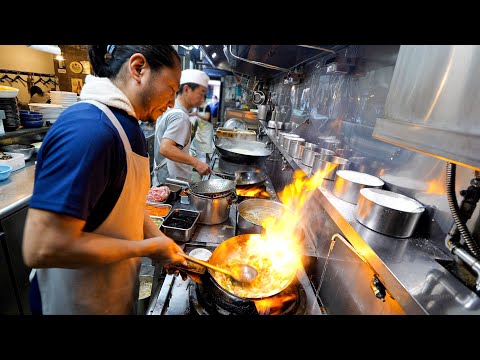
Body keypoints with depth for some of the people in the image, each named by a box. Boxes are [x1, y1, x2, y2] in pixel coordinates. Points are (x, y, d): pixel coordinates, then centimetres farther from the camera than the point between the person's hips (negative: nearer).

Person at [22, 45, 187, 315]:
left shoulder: (128, 126, 1)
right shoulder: (88, 128, -30)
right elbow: (42, 249, -31)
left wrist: (160, 241, -2)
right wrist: (147, 248, -22)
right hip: (84, 302, -7)